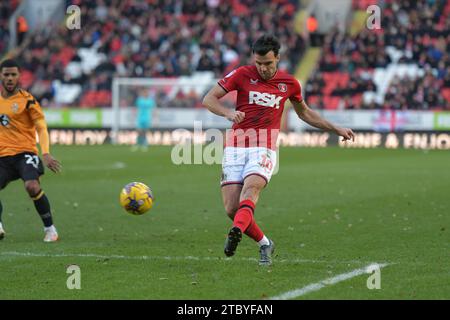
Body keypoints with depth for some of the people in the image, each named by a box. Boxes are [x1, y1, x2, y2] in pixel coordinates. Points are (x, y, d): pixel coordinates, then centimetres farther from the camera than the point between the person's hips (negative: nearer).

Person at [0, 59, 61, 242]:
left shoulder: (27, 100, -3)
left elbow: (41, 128, -7)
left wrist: (46, 154, -21)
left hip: (25, 153, -4)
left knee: (32, 187, -28)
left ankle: (50, 228, -12)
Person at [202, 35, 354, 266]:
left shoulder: (289, 83, 9)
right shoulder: (242, 75, 2)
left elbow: (304, 113, 27)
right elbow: (208, 99, 2)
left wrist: (337, 130, 26)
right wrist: (229, 113, -18)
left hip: (265, 147, -1)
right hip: (236, 145, 1)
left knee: (251, 188, -31)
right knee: (231, 209, -9)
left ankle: (236, 232, -54)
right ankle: (264, 244, 13)